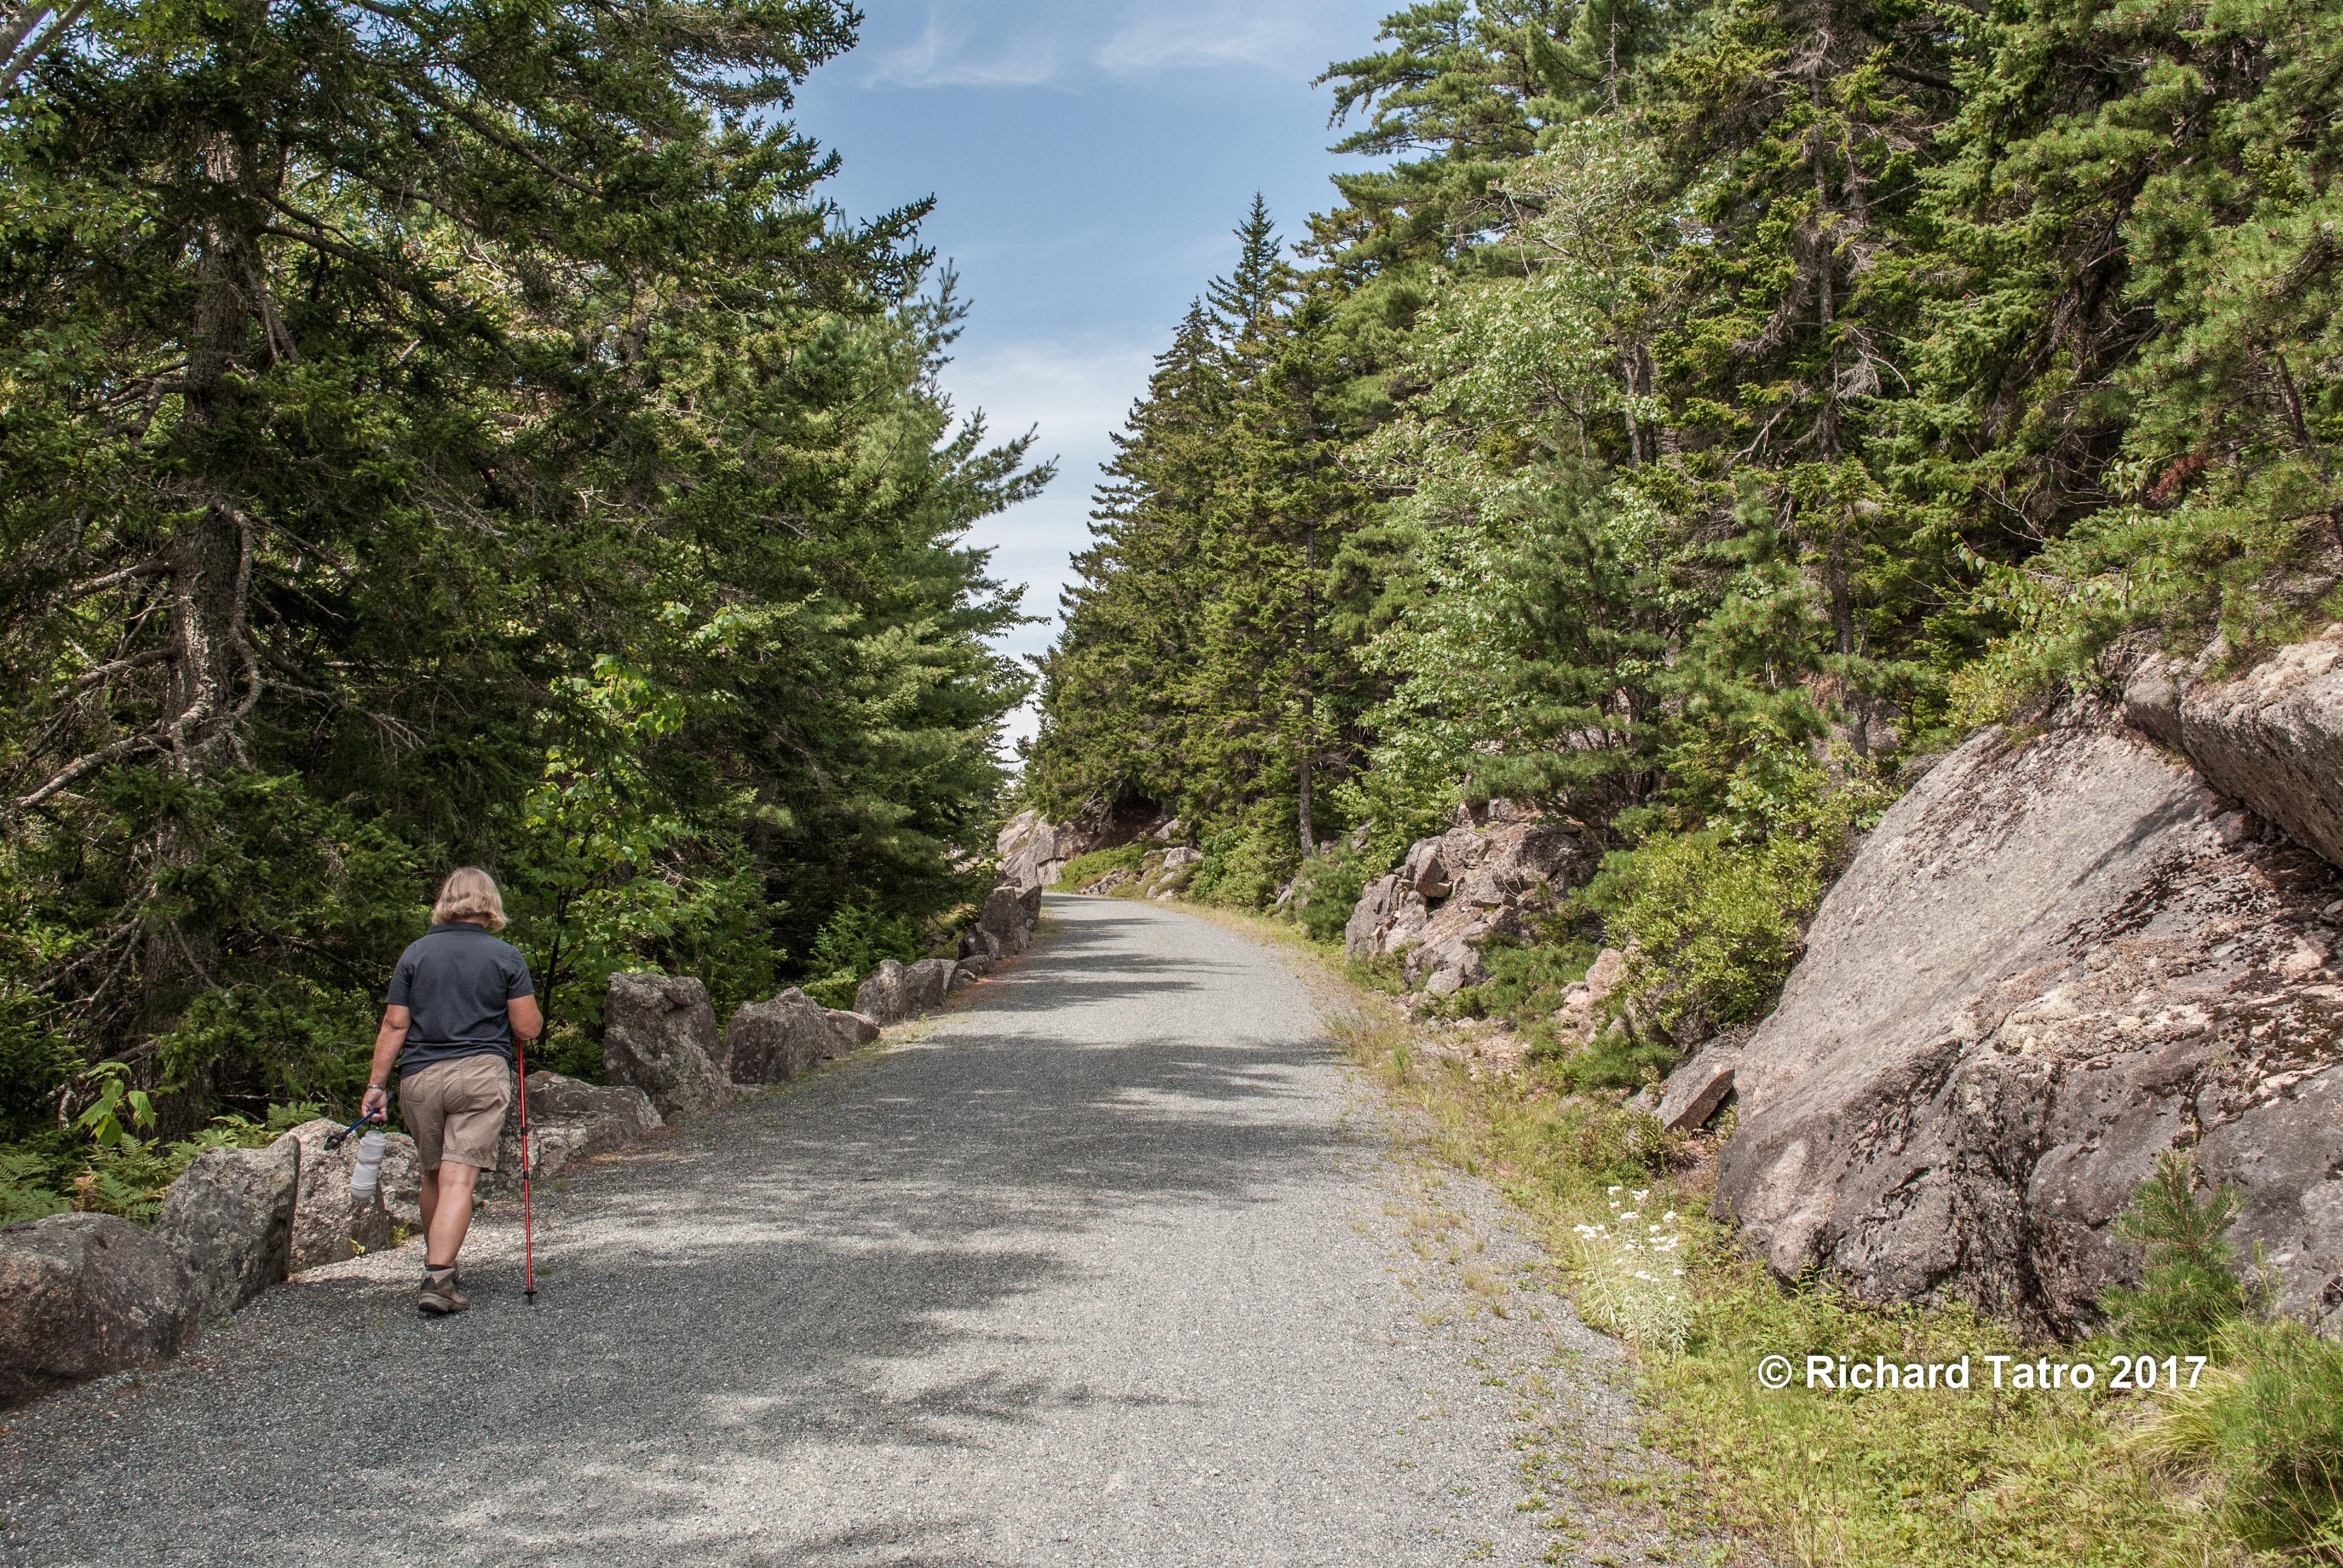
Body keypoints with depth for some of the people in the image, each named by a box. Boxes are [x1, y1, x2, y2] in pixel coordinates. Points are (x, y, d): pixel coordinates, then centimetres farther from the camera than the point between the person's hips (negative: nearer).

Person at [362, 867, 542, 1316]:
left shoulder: (416, 953, 6)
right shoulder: (506, 957, 0)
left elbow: (394, 1025, 3)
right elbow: (528, 1027, -1)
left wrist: (376, 1084, 7)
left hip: (420, 1077, 3)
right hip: (480, 1074, -3)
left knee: (433, 1174, 18)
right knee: (459, 1178, -6)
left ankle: (435, 1266, 32)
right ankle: (438, 1279, -17)